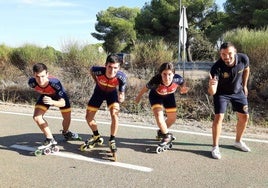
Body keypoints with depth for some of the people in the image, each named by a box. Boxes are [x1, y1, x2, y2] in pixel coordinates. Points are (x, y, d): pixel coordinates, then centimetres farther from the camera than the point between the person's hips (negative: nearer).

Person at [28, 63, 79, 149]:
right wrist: (42, 92, 8)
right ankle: (50, 139, 2)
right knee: (36, 117, -16)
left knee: (67, 118, 5)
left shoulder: (55, 82, -45)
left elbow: (63, 103, -48)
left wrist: (52, 102, -68)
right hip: (45, 96, 2)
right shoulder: (32, 82, -35)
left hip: (59, 95, -2)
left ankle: (65, 132, 42)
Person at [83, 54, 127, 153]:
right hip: (99, 91, 2)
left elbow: (121, 92, -20)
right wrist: (96, 82, -5)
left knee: (114, 114, -24)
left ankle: (112, 141, -4)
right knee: (88, 117, 3)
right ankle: (96, 136, 31)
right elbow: (91, 69, -9)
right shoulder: (98, 71, -36)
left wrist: (121, 98, -39)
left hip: (112, 93, -2)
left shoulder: (122, 77, -35)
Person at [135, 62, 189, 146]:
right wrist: (139, 96, -3)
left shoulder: (177, 78, -35)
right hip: (156, 96, -3)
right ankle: (167, 136, 3)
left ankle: (162, 131, 39)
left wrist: (183, 88, -30)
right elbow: (146, 88, -19)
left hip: (169, 95, 3)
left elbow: (182, 83, -9)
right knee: (159, 114, -22)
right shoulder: (155, 81, -41)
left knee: (172, 118, 9)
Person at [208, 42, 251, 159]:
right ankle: (215, 147, -2)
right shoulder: (217, 67, -35)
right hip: (221, 93, -4)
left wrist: (244, 85, 8)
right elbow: (212, 92, -40)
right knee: (219, 117, -17)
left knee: (244, 117, 8)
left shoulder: (243, 59, -25)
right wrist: (211, 85, -62)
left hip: (238, 91, 4)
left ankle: (238, 141, 31)